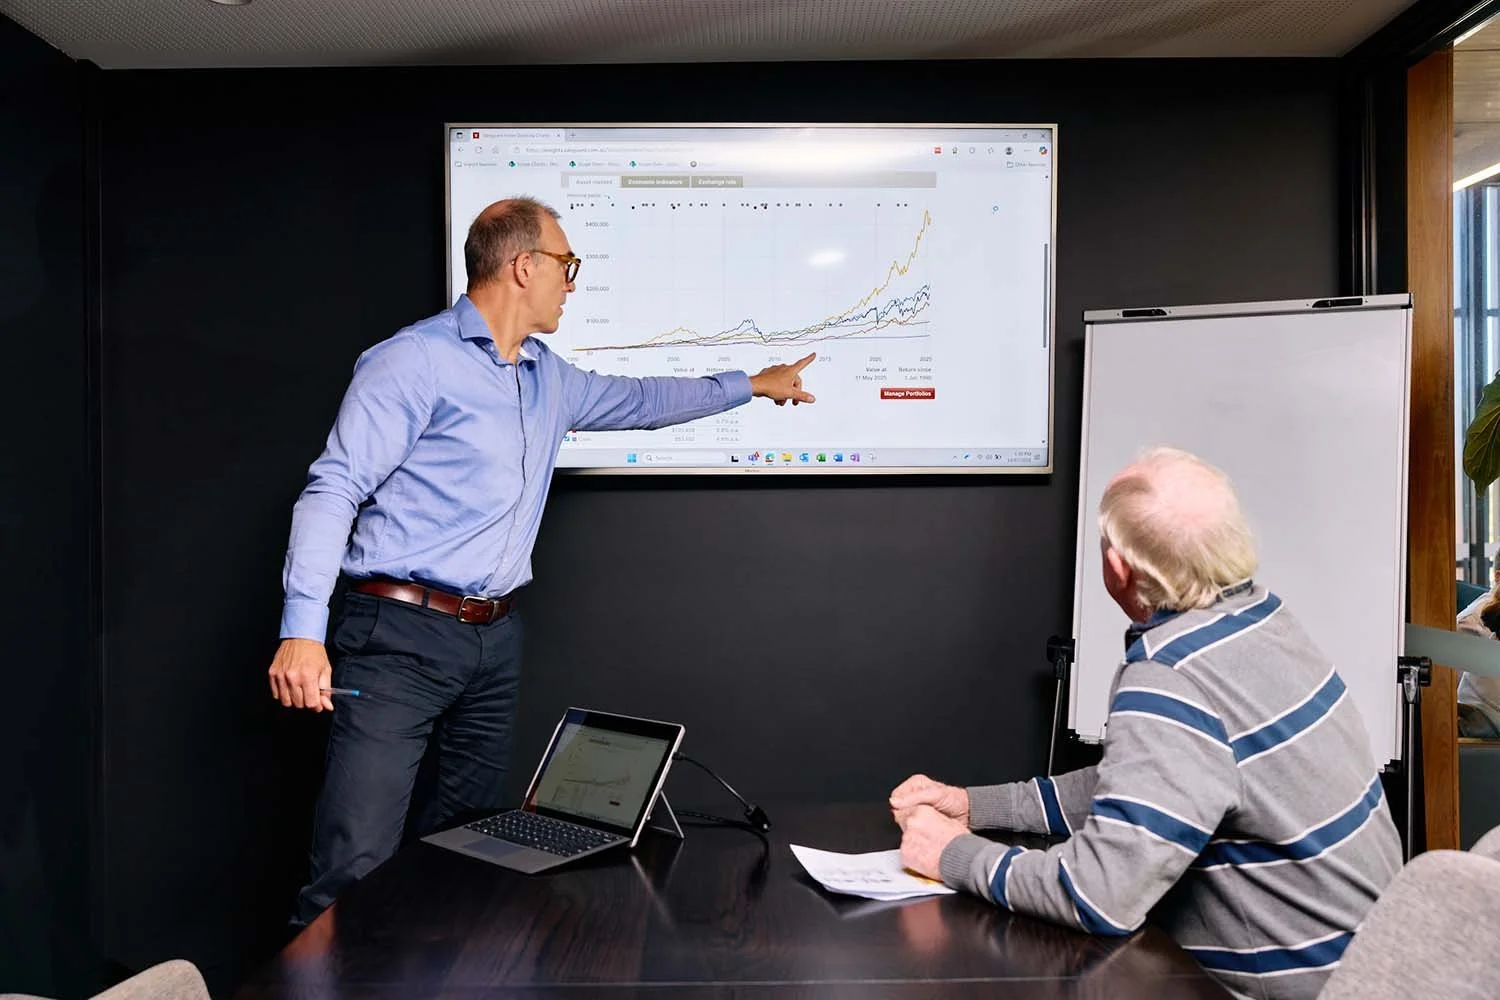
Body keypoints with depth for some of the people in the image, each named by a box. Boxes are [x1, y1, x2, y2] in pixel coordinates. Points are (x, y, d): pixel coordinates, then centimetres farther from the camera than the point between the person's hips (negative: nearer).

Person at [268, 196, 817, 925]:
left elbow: (636, 401, 31)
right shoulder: (414, 361, -9)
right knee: (357, 862, -10)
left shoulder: (548, 379, 16)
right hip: (402, 634, -7)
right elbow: (333, 490, -13)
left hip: (496, 640, 8)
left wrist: (750, 384, 36)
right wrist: (303, 629, -23)